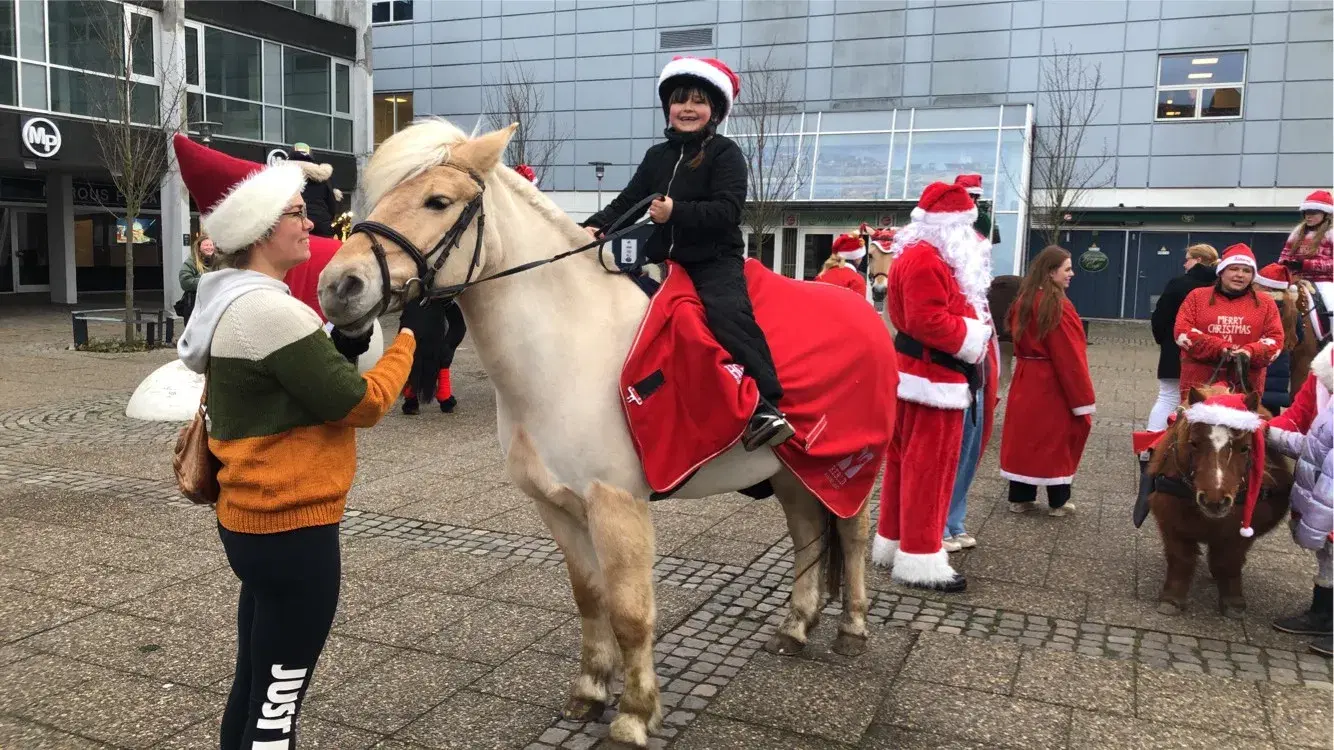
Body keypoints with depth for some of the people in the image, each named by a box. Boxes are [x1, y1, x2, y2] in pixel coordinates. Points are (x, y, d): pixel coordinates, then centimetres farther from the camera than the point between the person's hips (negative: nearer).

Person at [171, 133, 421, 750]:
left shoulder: (232, 302, 10)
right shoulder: (270, 311, -22)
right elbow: (361, 404, -18)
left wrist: (358, 330, 7)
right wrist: (405, 340, -3)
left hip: (253, 519, 10)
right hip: (292, 528, -10)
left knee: (253, 684, 21)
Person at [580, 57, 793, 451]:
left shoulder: (725, 153, -1)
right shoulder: (657, 156, 16)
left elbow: (728, 211, -14)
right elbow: (626, 202, 10)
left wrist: (677, 212, -26)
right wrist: (595, 226, -9)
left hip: (716, 260, -6)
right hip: (665, 262, 7)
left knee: (726, 312, -32)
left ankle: (766, 406, -33)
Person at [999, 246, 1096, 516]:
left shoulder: (1024, 300, 6)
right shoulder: (1058, 306, -18)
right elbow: (1070, 356, -18)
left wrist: (1029, 366, 17)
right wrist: (1083, 399, -14)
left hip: (1025, 381, 7)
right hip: (1053, 384, -7)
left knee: (1024, 436, 9)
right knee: (1059, 440, 5)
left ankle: (1020, 497, 14)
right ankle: (1058, 502, 14)